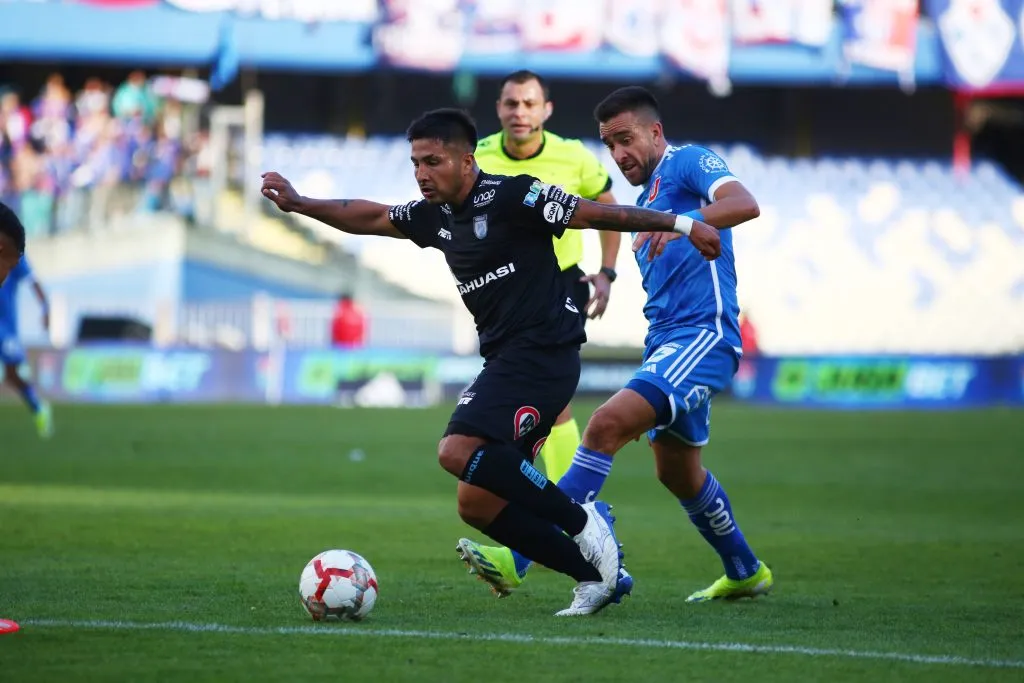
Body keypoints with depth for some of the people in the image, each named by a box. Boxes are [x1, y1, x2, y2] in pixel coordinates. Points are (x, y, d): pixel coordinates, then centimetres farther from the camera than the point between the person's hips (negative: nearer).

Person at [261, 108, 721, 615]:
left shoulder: (509, 197, -11)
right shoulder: (435, 215, 13)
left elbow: (595, 214, -12)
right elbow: (370, 217, 26)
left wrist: (681, 224, -15)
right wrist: (299, 204, 21)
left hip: (542, 353, -9)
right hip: (506, 360, 9)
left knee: (458, 451, -26)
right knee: (476, 503, 2)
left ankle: (584, 522, -15)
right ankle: (597, 576, 6)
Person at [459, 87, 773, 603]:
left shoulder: (687, 163, -4)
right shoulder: (646, 198, 24)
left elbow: (744, 204, -25)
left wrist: (681, 222, -39)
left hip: (702, 336, -11)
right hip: (665, 342, 11)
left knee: (608, 425, -25)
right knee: (677, 472, 21)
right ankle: (745, 574, 40)